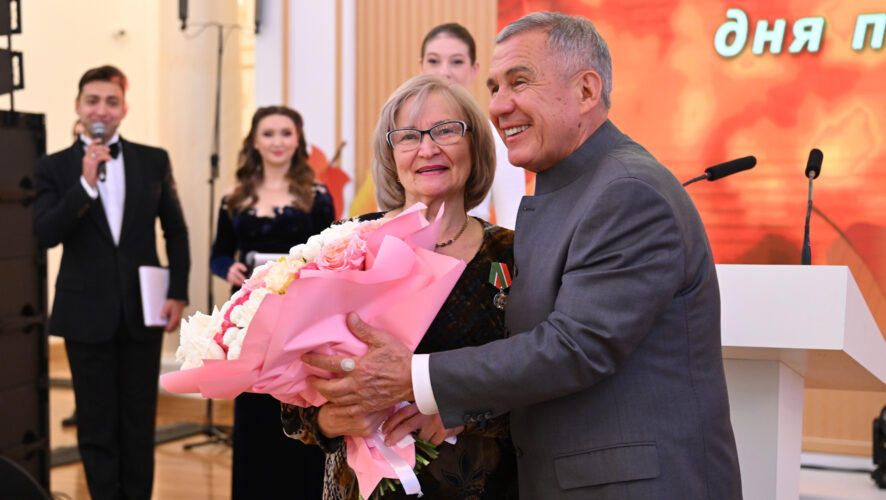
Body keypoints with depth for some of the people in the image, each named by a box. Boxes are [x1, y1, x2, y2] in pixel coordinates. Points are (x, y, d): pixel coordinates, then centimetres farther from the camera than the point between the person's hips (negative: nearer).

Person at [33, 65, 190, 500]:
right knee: (96, 426, 6)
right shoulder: (54, 167, 0)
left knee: (139, 423, 10)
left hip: (143, 310, 1)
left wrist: (178, 293, 2)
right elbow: (45, 234, -11)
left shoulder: (154, 160, 4)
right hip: (87, 313, -1)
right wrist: (86, 183, -21)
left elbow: (176, 231, 9)